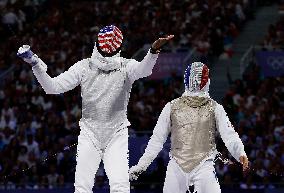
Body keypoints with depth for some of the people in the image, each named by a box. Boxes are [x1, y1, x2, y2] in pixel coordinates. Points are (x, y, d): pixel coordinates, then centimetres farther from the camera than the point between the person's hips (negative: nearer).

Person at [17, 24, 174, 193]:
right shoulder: (84, 67, -3)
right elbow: (52, 87, -5)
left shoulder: (125, 67, -7)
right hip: (89, 135, 1)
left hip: (117, 135, -1)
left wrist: (153, 51, -52)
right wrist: (35, 64, -20)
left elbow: (143, 70, -30)